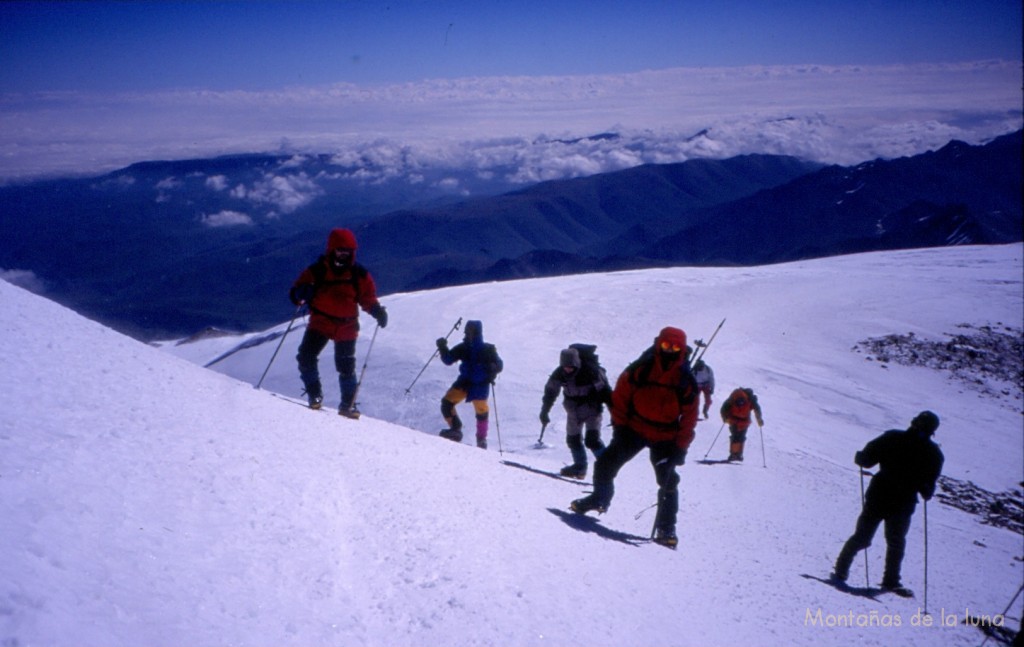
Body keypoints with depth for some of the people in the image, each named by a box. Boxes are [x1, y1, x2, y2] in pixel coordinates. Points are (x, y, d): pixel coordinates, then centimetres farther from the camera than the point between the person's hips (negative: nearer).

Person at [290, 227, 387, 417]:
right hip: (320, 323, 0)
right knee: (306, 357, -14)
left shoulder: (359, 275, 0)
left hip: (346, 327, 0)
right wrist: (302, 293, -28)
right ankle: (314, 394, 6)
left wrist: (377, 311, -15)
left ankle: (348, 404, 16)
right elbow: (296, 292, -3)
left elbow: (368, 298, 6)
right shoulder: (316, 271, -5)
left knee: (346, 367, 0)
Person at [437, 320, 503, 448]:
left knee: (481, 411, -2)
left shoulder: (488, 349, -9)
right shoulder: (463, 348, 0)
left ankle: (481, 439, 21)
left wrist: (493, 369, -31)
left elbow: (499, 365, -9)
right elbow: (448, 360, 2)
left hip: (480, 385, -3)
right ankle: (455, 429, 2)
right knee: (446, 403, -11)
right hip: (464, 381, 4)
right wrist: (443, 348, -14)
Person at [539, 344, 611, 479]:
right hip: (573, 410, 6)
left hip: (592, 408, -5)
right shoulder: (559, 373, -14)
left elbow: (605, 391, -20)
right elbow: (550, 392, 1)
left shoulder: (590, 371, -27)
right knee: (573, 438, 11)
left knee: (592, 440, -16)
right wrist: (544, 411, 4)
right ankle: (580, 467, 26)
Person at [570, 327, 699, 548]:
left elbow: (689, 417, -3)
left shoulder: (685, 382, -8)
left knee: (668, 481, -6)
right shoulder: (640, 370, -9)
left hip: (665, 437, -1)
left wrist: (681, 447, -8)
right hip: (634, 428, 1)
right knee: (606, 463, -5)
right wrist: (619, 424, -3)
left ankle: (666, 527, 8)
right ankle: (600, 499, 21)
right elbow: (620, 395, 0)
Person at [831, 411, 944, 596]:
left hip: (877, 498, 2)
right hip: (903, 505, -1)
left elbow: (866, 459, -8)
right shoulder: (933, 454, -3)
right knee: (896, 543, 13)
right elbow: (928, 487, -5)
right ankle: (890, 581, 12)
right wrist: (926, 493, 16)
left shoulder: (892, 438, -4)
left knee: (861, 537, 14)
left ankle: (841, 571, 17)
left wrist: (859, 457, 14)